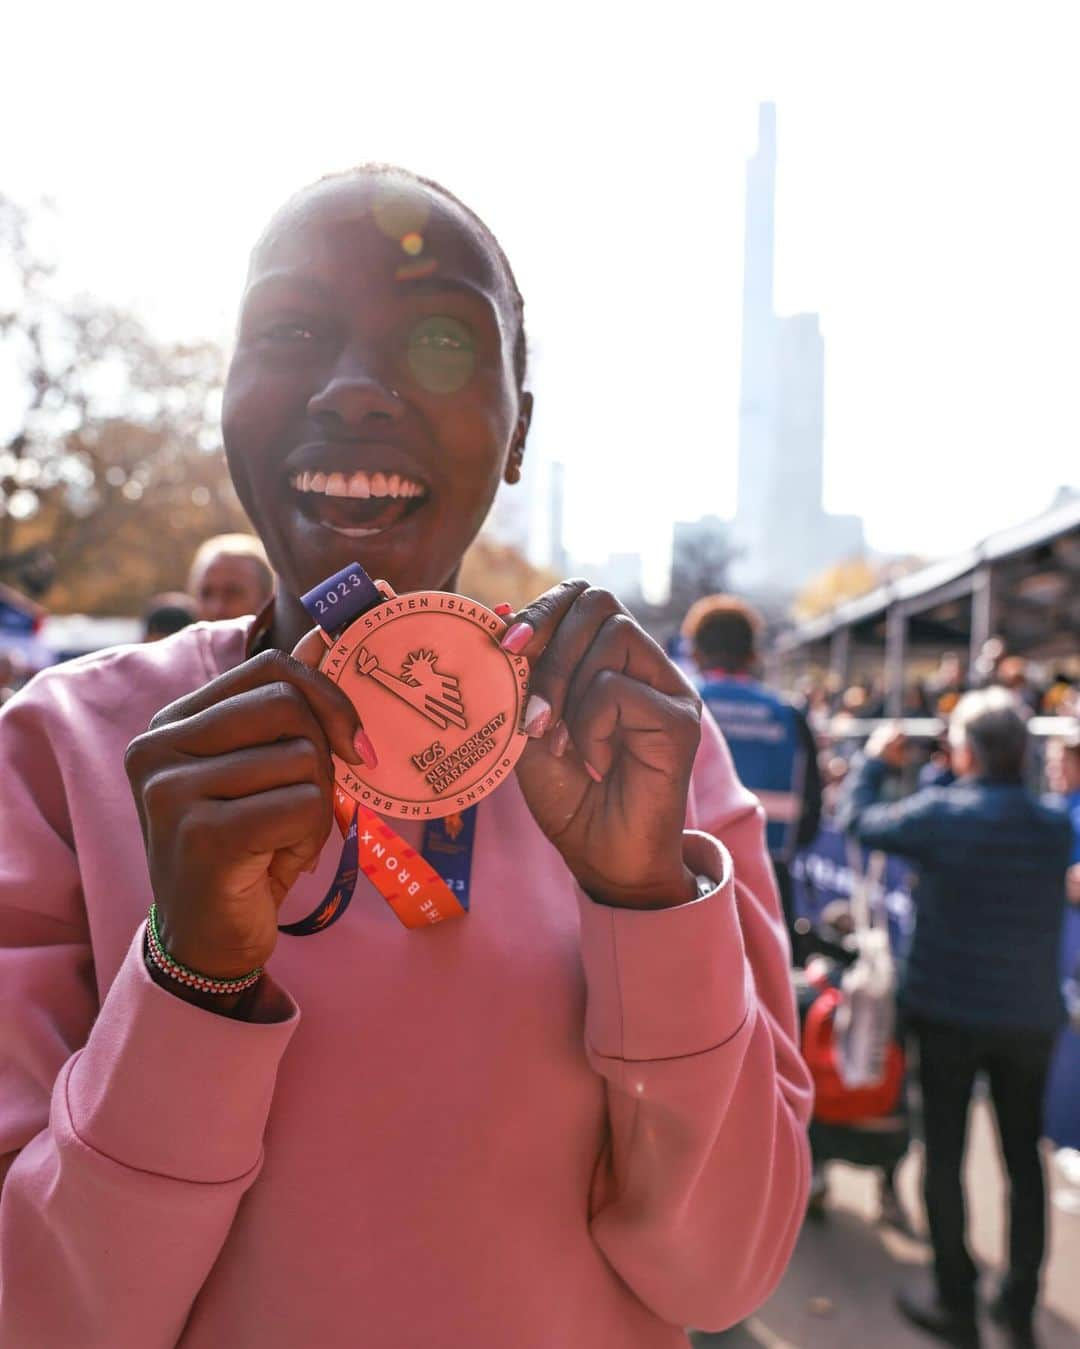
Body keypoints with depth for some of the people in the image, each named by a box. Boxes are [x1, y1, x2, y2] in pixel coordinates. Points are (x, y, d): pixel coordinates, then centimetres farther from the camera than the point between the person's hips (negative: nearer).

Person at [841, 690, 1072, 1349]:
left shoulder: (944, 812, -16)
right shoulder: (1057, 823, -2)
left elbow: (860, 820, -4)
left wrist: (875, 760, 13)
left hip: (951, 1009, -4)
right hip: (1032, 1016, 4)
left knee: (945, 1156, 9)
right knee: (1025, 1156, 17)